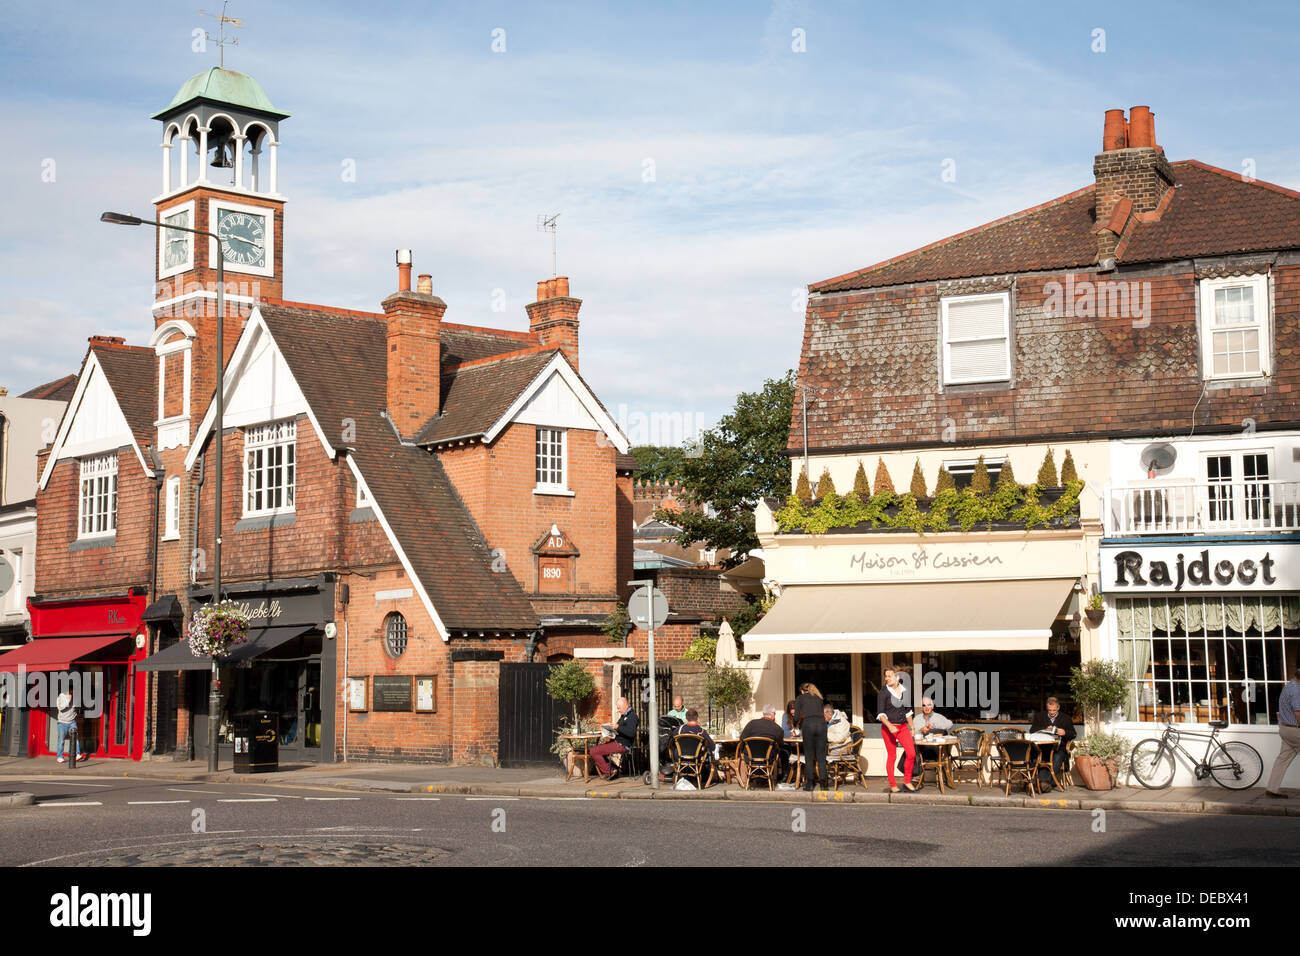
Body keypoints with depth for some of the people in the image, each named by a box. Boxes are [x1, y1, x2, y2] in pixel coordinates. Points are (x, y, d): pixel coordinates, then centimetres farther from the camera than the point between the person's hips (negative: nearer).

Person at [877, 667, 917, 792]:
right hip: (888, 727, -5)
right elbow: (880, 714, -12)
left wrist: (912, 727, 20)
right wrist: (889, 726, -25)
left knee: (911, 754, -5)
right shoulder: (883, 692, -9)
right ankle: (892, 785, 8)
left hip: (903, 727, 5)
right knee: (891, 756, -1)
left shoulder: (904, 690, 7)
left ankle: (907, 782, 9)